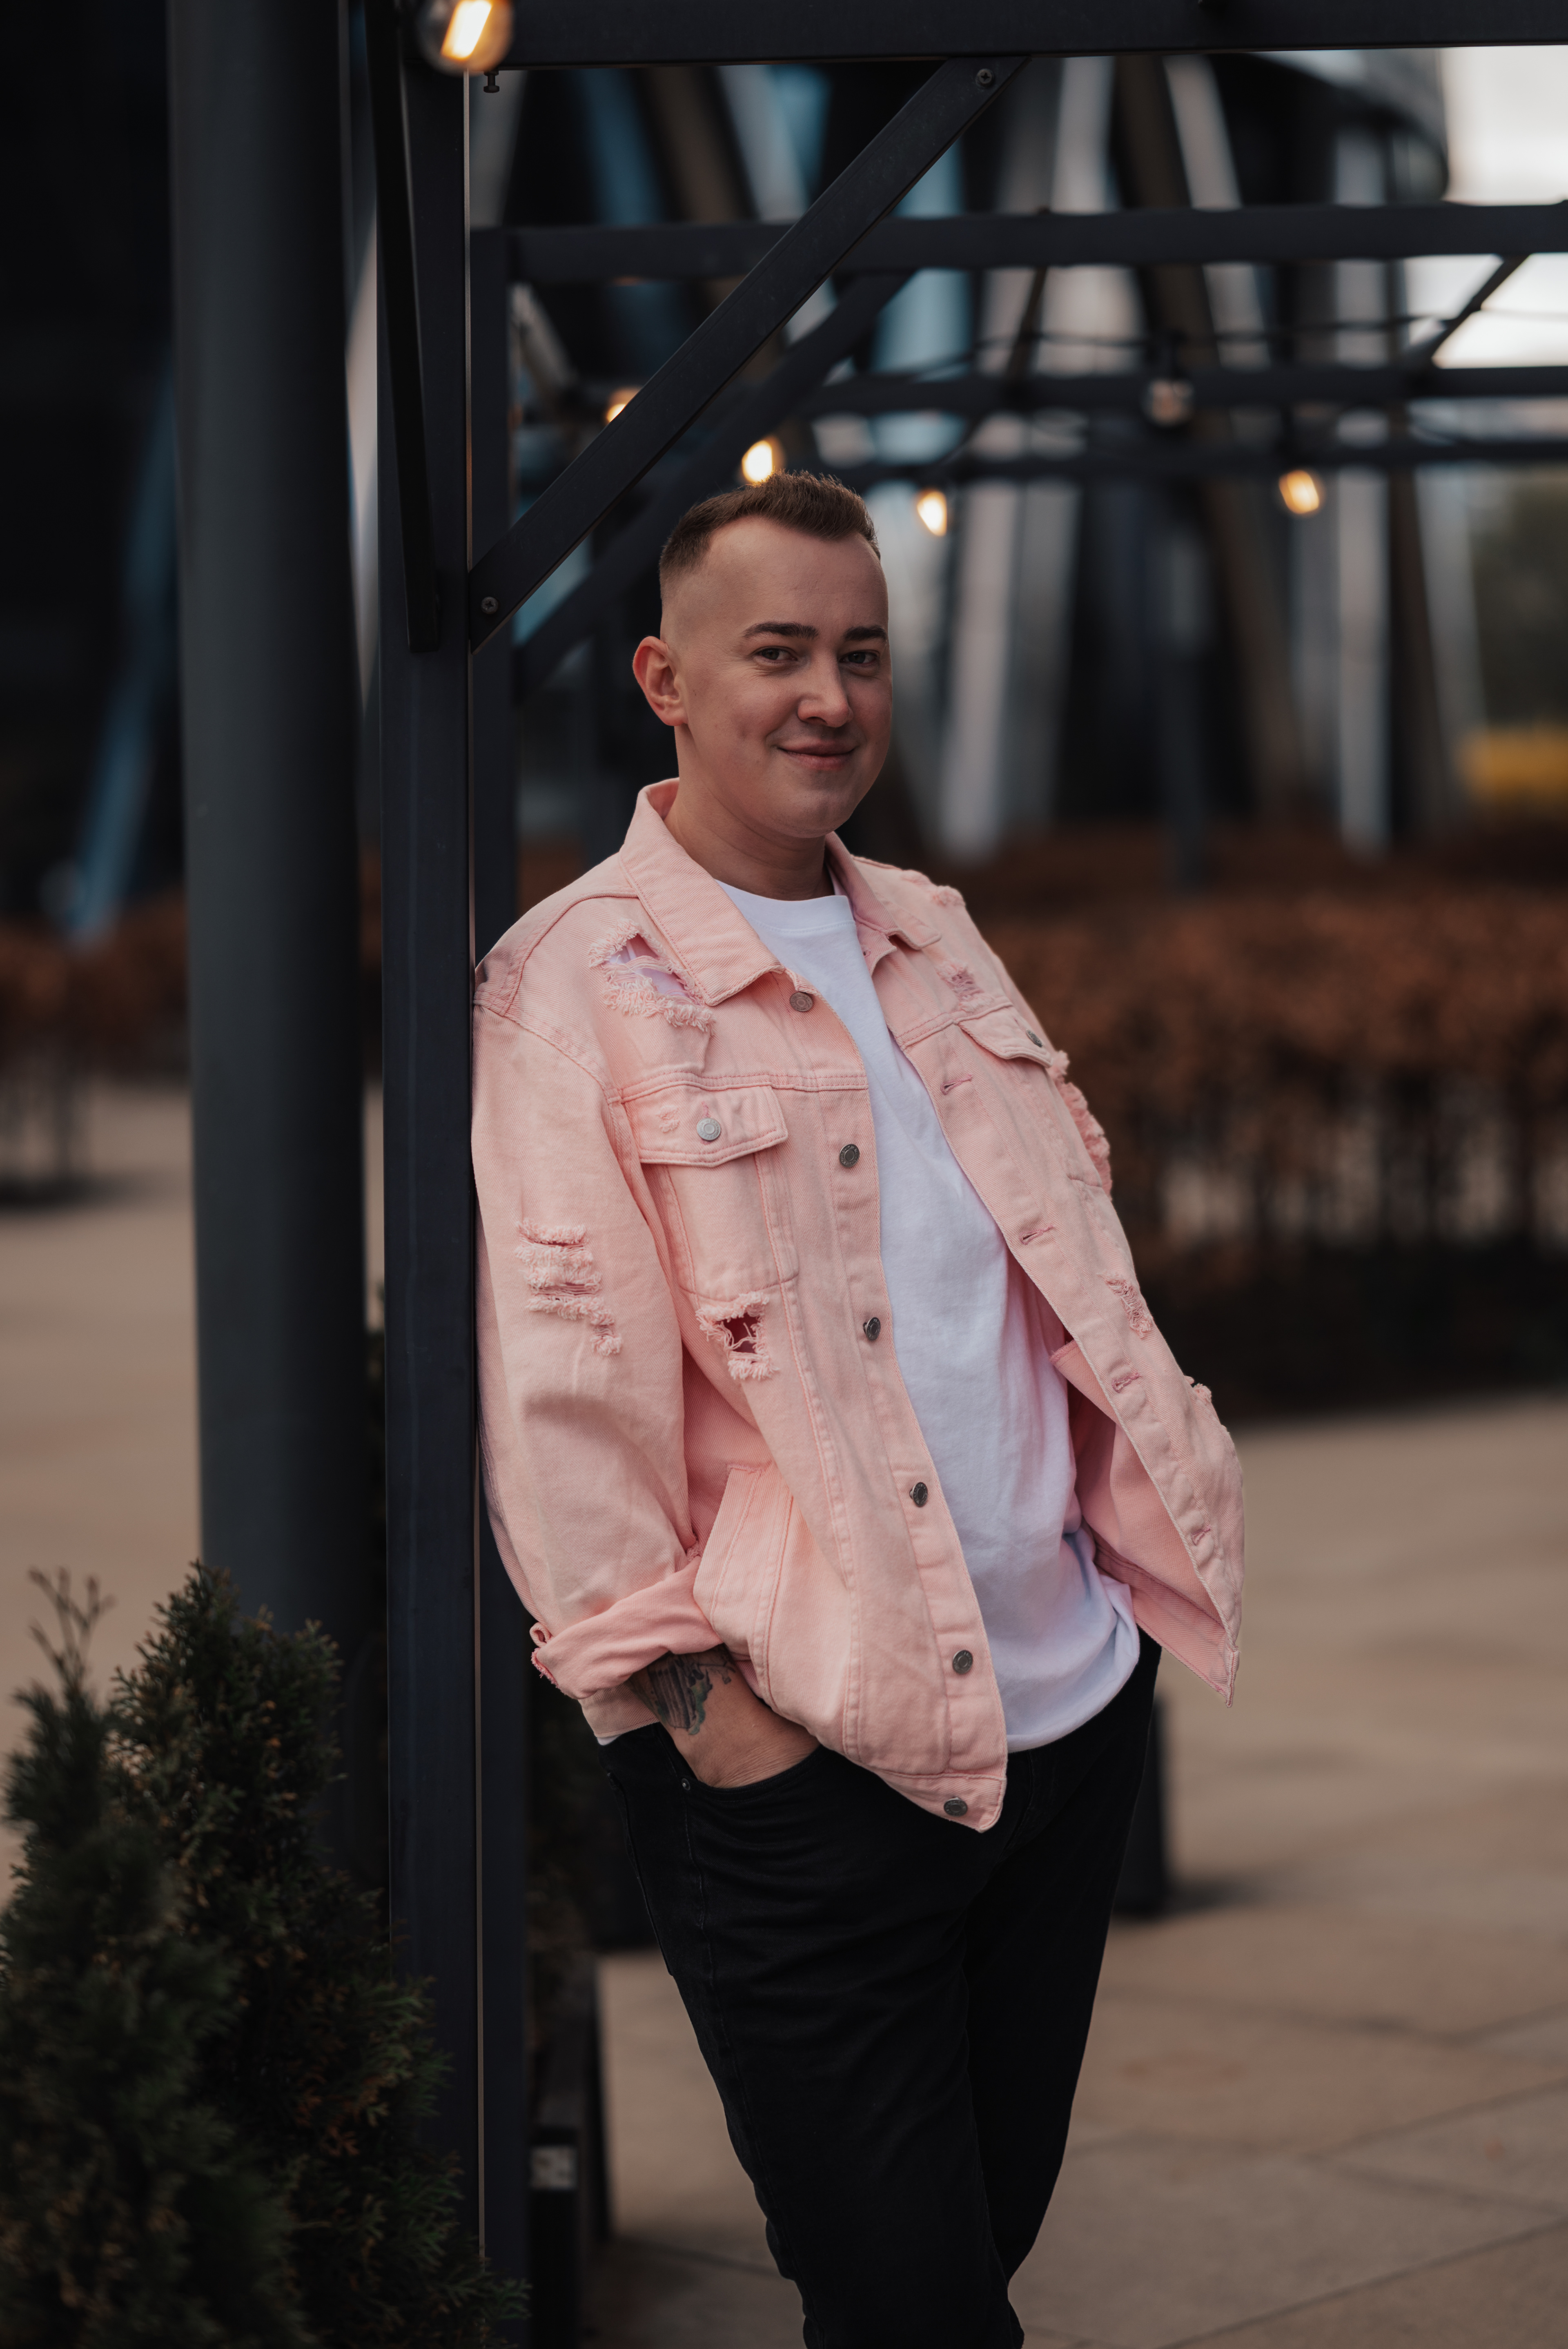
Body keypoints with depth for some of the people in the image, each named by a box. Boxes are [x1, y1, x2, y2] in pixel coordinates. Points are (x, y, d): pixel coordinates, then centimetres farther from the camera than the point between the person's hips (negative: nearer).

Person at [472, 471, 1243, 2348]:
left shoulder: (934, 943, 14)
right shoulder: (579, 981, -7)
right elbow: (560, 1384, -12)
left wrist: (1157, 1507, 14)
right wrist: (687, 1689, -16)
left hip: (1066, 1708, 7)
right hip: (804, 1764, -6)